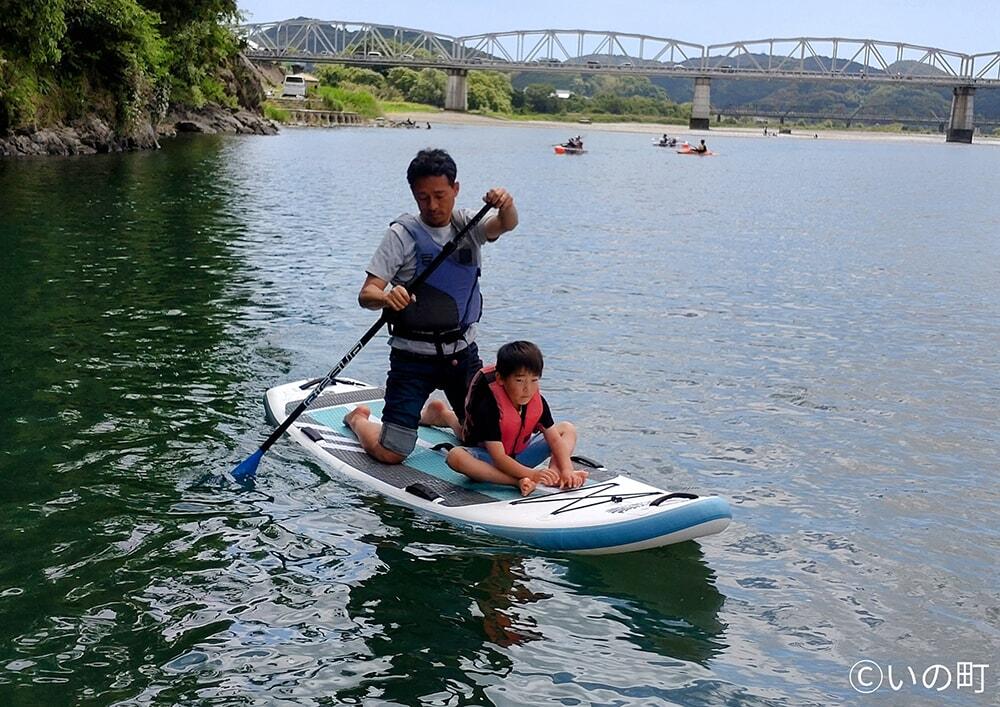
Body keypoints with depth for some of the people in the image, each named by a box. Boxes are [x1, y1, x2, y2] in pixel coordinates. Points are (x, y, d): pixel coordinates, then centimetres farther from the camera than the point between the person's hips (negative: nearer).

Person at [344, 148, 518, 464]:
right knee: (390, 454, -8)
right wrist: (387, 297, -38)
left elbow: (506, 225, -20)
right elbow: (366, 294, -15)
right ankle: (358, 419, 27)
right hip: (413, 358, -4)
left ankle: (436, 413, 41)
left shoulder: (468, 224, 1)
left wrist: (506, 205, -43)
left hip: (463, 353, 4)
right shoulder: (402, 234, -10)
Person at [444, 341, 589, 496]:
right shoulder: (490, 406, -30)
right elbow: (498, 458, -34)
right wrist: (532, 474, -48)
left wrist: (566, 470, -30)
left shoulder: (537, 401, -13)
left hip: (520, 455, 6)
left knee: (568, 429, 1)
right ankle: (517, 482, -43)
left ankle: (554, 472, -29)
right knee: (455, 456, -38)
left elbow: (554, 438, -11)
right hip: (487, 457, -6)